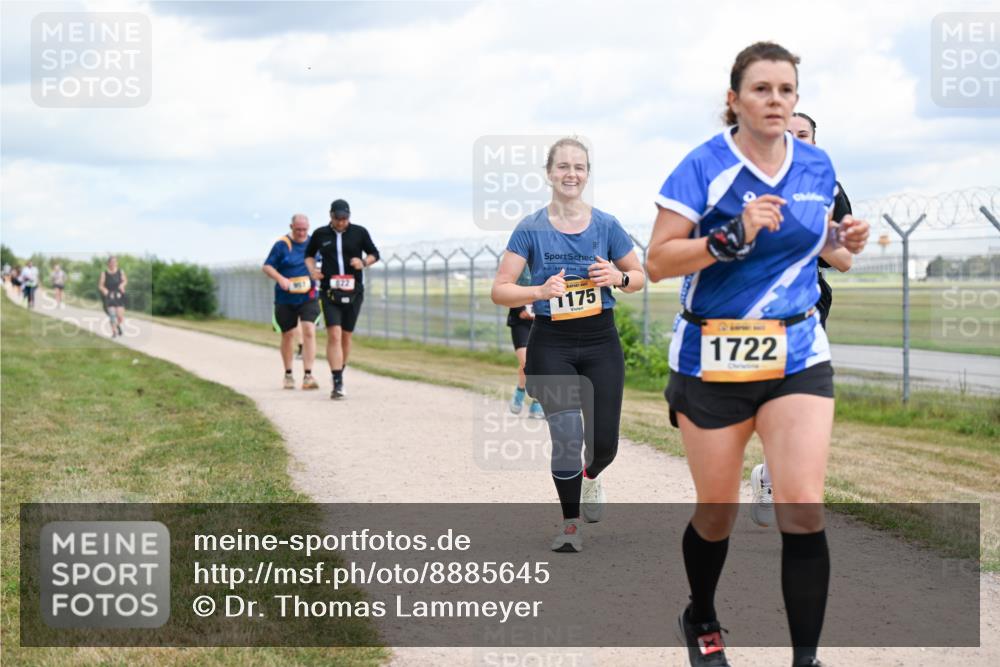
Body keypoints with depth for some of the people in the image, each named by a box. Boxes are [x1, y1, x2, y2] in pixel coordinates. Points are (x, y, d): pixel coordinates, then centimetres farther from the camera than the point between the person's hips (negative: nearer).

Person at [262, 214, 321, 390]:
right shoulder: (281, 245, -3)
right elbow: (267, 267, -4)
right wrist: (280, 279, -20)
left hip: (308, 297, 1)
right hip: (286, 298, -1)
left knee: (309, 331, -15)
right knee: (288, 335, 9)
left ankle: (308, 376, -16)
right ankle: (288, 375, 28)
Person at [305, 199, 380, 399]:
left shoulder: (359, 232, 3)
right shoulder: (320, 234, 4)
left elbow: (374, 254, 12)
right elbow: (309, 254, 20)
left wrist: (364, 262, -9)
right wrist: (312, 269, 0)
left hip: (354, 291, 1)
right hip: (330, 292, -1)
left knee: (346, 336, 9)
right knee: (334, 335, -15)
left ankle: (340, 375, 28)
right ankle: (338, 383, -20)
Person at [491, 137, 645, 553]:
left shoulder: (606, 225, 2)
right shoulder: (531, 230, -4)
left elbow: (640, 277, 12)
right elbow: (499, 290, -6)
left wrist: (619, 278, -11)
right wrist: (540, 291, -23)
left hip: (600, 341, 2)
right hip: (551, 345, -2)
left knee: (603, 442, 0)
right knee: (567, 436, -11)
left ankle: (591, 475, 39)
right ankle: (570, 524, 10)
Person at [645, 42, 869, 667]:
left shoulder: (817, 165, 3)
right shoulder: (704, 166, -10)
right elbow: (658, 262, -13)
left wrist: (843, 238, 0)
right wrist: (733, 237, -26)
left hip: (798, 353, 3)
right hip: (714, 359, -2)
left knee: (803, 510, -13)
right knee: (717, 514, 10)